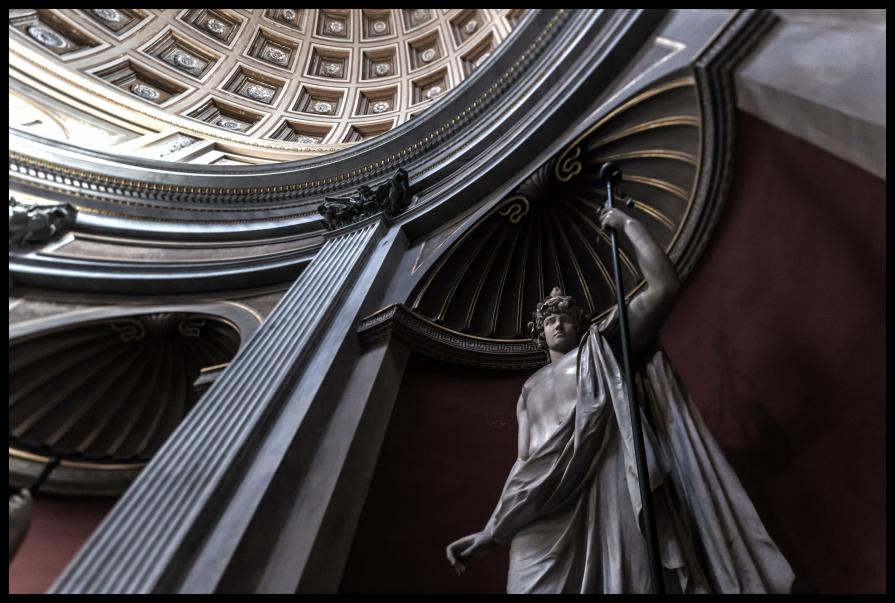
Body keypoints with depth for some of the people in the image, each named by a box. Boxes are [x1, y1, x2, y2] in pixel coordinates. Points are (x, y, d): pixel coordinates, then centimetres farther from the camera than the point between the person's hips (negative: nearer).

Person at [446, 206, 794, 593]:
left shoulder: (601, 347, 13)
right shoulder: (530, 390, 23)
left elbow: (664, 286, 3)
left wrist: (628, 224, 8)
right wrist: (490, 533, 12)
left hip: (608, 490, -3)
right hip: (542, 515, 3)